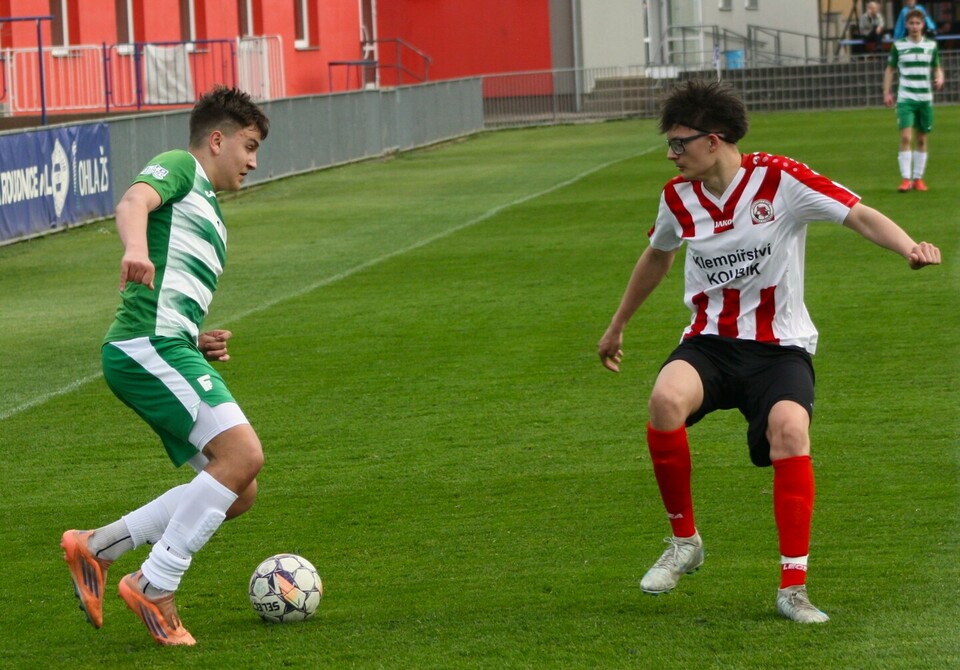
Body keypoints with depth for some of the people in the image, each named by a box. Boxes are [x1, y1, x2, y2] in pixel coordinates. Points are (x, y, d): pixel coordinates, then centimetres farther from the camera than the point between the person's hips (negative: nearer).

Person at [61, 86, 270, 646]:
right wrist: (136, 247, -42)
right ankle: (155, 588, -16)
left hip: (173, 351, 10)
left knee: (239, 491, 3)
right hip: (149, 345, -10)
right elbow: (134, 201, -19)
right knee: (244, 453, -21)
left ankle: (97, 548, 7)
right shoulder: (180, 168, 5)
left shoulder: (209, 214, 32)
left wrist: (199, 343, 16)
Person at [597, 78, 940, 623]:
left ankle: (794, 588, -24)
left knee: (789, 427, -33)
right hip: (709, 342, 3)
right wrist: (618, 326, 36)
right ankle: (684, 542, -9)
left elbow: (860, 215, -17)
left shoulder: (780, 180, -10)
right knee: (666, 399, -31)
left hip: (780, 347, -3)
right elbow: (658, 257, 25)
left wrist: (910, 248, -38)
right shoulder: (679, 198, 4)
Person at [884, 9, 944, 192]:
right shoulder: (898, 46, 2)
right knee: (906, 137, -15)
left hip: (925, 98, 2)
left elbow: (937, 67, 15)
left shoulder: (931, 45, 6)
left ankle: (918, 178, 16)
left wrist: (939, 78, -7)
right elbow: (890, 69, 10)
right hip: (905, 97, -2)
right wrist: (887, 92, 2)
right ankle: (906, 178, -13)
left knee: (922, 139, 7)